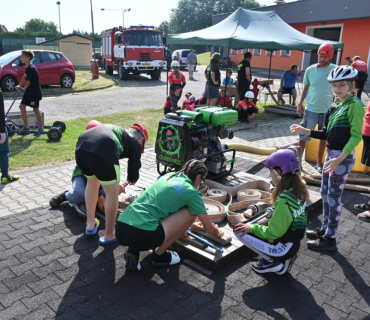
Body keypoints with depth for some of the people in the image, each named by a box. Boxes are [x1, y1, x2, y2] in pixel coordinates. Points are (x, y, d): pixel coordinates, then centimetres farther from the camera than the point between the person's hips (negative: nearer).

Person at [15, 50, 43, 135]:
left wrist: (24, 88, 1)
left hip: (35, 92, -10)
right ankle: (26, 126, 17)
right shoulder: (27, 68, 9)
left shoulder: (31, 69, -20)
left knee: (35, 109, -3)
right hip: (29, 91, 10)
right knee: (22, 106, 11)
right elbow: (24, 77, 19)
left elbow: (28, 82, -16)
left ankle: (41, 128, 7)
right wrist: (20, 86, 11)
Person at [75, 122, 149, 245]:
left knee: (92, 183, 32)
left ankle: (90, 225, 42)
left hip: (81, 149, 7)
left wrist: (114, 183, 55)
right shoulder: (135, 142, 21)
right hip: (101, 153, -7)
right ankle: (109, 235, 25)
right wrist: (131, 180, 45)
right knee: (112, 193, 14)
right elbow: (133, 173, 21)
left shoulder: (116, 130, 39)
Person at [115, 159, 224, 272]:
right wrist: (218, 233, 38)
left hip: (119, 230, 7)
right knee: (191, 212, 8)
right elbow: (210, 230, 13)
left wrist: (184, 224, 59)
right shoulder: (191, 192, 4)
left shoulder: (168, 175, 23)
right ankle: (160, 254, 15)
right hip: (142, 236, -7)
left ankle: (133, 250, 16)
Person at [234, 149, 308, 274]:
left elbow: (273, 233, -22)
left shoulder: (284, 199, -29)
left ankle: (272, 262, 2)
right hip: (293, 244, 8)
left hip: (283, 248, -8)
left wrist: (252, 228, -8)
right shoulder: (299, 190, -3)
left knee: (240, 231, -6)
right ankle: (285, 258, 13)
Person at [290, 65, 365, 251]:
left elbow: (356, 136, -18)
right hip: (331, 154, 9)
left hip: (343, 157, -9)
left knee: (333, 197, -1)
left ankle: (330, 239, 12)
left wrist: (339, 159, -25)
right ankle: (325, 229, 32)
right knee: (325, 193, 17)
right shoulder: (335, 107, 11)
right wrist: (306, 132, 5)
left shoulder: (354, 105, -13)